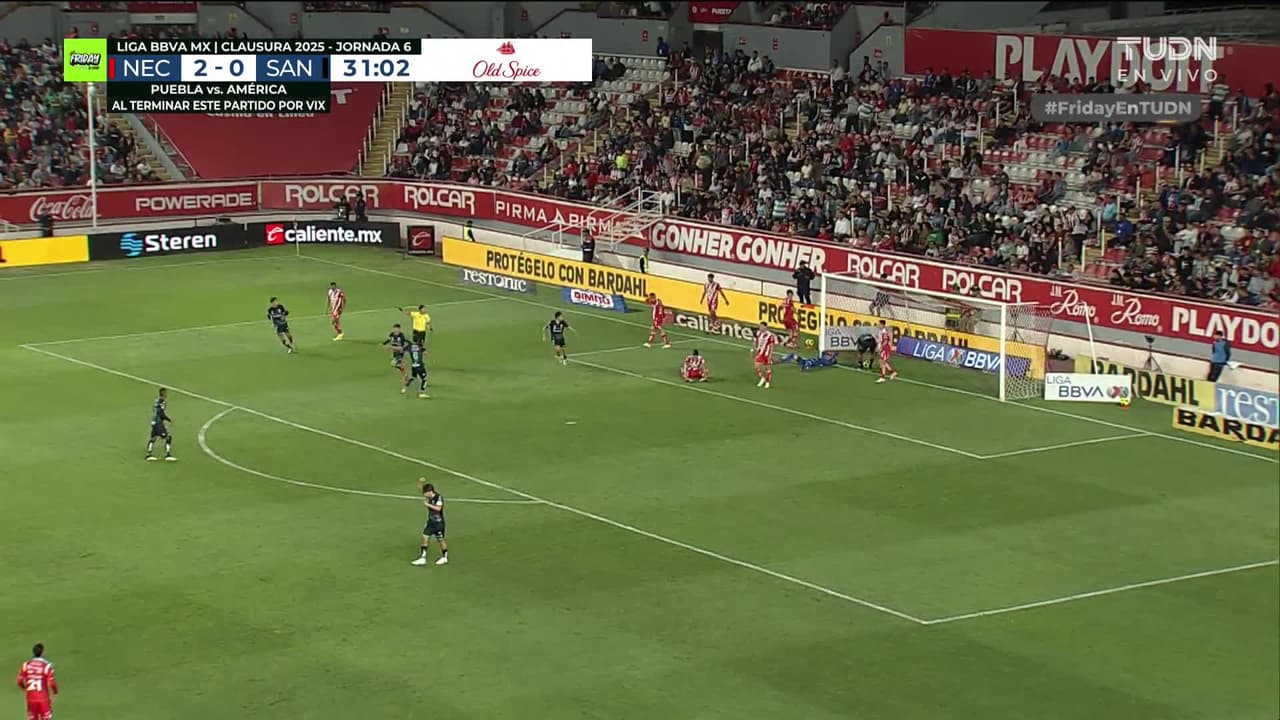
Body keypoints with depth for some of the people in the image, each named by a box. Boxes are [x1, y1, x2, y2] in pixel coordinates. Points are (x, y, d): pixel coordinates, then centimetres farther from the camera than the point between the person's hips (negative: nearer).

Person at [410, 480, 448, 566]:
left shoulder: (439, 497, -20)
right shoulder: (429, 497, 1)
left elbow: (438, 508, -31)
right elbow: (421, 490, 10)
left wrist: (428, 504, -27)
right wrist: (420, 484, -9)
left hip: (438, 523, -7)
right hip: (431, 522, 7)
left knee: (440, 540, 5)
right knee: (425, 538, 3)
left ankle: (444, 558, 23)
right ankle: (422, 559, 5)